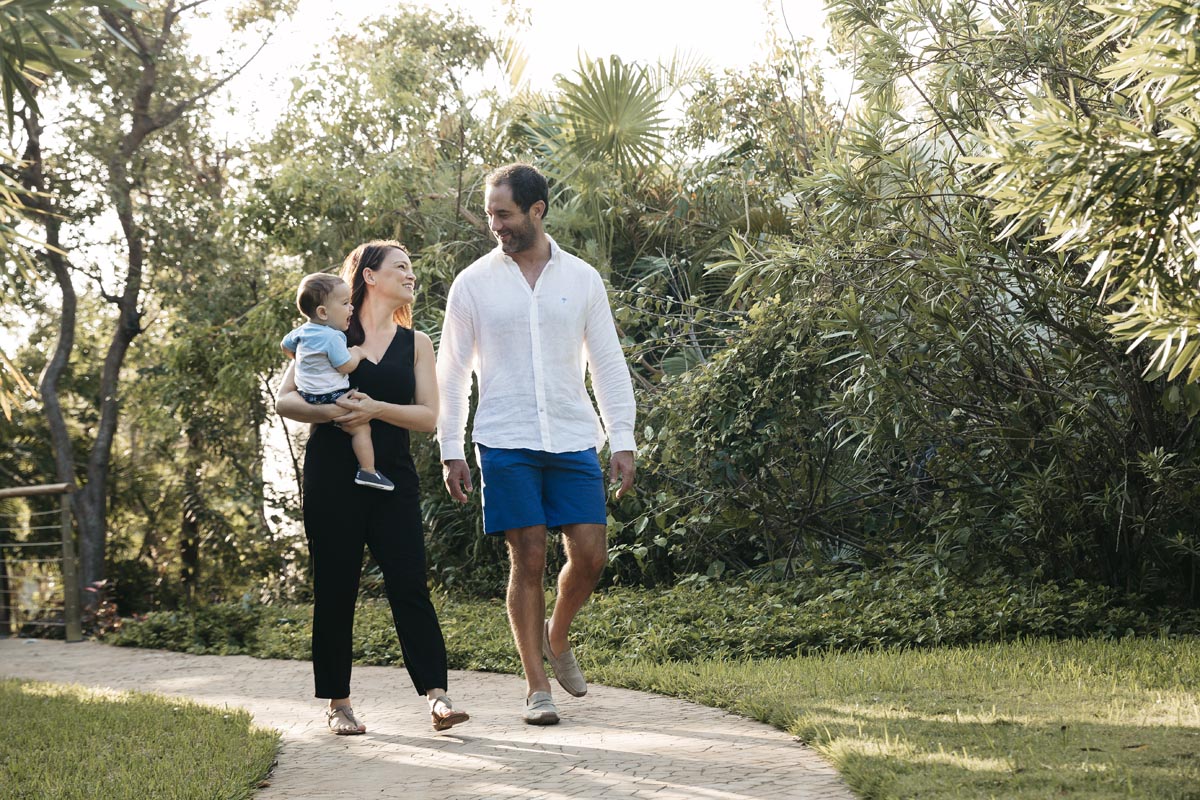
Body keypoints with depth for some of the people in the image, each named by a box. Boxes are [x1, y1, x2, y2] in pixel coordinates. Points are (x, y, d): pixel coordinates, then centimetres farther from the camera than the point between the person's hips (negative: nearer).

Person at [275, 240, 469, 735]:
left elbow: (428, 416, 2)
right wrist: (329, 411, -16)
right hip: (332, 475, -1)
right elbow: (284, 400, 3)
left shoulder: (415, 343, 12)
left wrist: (376, 409, -14)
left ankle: (437, 695, -11)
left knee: (408, 583, -8)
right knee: (335, 588, 2)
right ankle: (338, 703, 11)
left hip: (391, 476, 2)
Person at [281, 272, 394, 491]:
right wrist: (356, 353, -1)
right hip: (330, 397, -10)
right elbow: (346, 366, -20)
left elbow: (285, 345, 24)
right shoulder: (332, 337, -22)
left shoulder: (302, 331, 7)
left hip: (308, 395, 10)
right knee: (361, 428, -9)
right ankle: (367, 471, -12)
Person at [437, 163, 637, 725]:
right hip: (506, 444, -2)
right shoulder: (472, 283, 4)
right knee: (528, 560, -3)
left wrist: (622, 440, 3)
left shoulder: (582, 279, 7)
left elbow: (608, 364, 10)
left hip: (573, 440, 2)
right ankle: (537, 687, 7)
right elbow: (452, 373, 6)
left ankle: (556, 636, 27)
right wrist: (451, 451, 1)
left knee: (590, 556, -3)